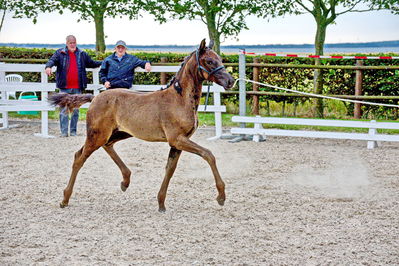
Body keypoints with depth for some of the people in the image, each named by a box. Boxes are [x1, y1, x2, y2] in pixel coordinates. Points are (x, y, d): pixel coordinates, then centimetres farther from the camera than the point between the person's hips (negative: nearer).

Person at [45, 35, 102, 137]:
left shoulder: (82, 54, 12)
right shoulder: (60, 53, 5)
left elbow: (91, 63, 21)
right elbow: (52, 60, -10)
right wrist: (48, 66, -31)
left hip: (77, 88, 2)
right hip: (64, 88, -2)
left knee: (75, 110, 6)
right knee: (64, 110, -4)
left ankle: (73, 131, 12)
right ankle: (64, 131, -2)